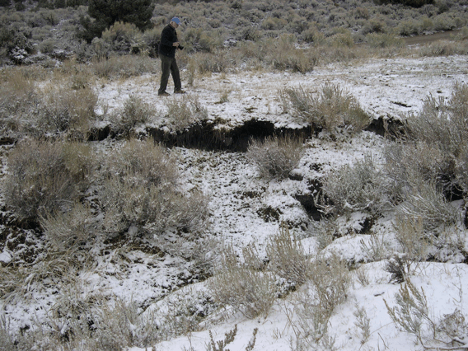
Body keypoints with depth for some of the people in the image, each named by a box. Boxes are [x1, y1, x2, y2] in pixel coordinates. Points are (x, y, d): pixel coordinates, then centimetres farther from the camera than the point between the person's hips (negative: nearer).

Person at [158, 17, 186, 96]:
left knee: (175, 71, 13)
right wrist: (172, 44, -33)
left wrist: (179, 46, 6)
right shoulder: (167, 30, -13)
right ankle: (161, 91, -2)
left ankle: (177, 89, 22)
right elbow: (163, 41, -24)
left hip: (171, 55, 10)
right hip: (165, 54, -10)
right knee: (165, 73, -8)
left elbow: (175, 41, 25)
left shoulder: (173, 31, 19)